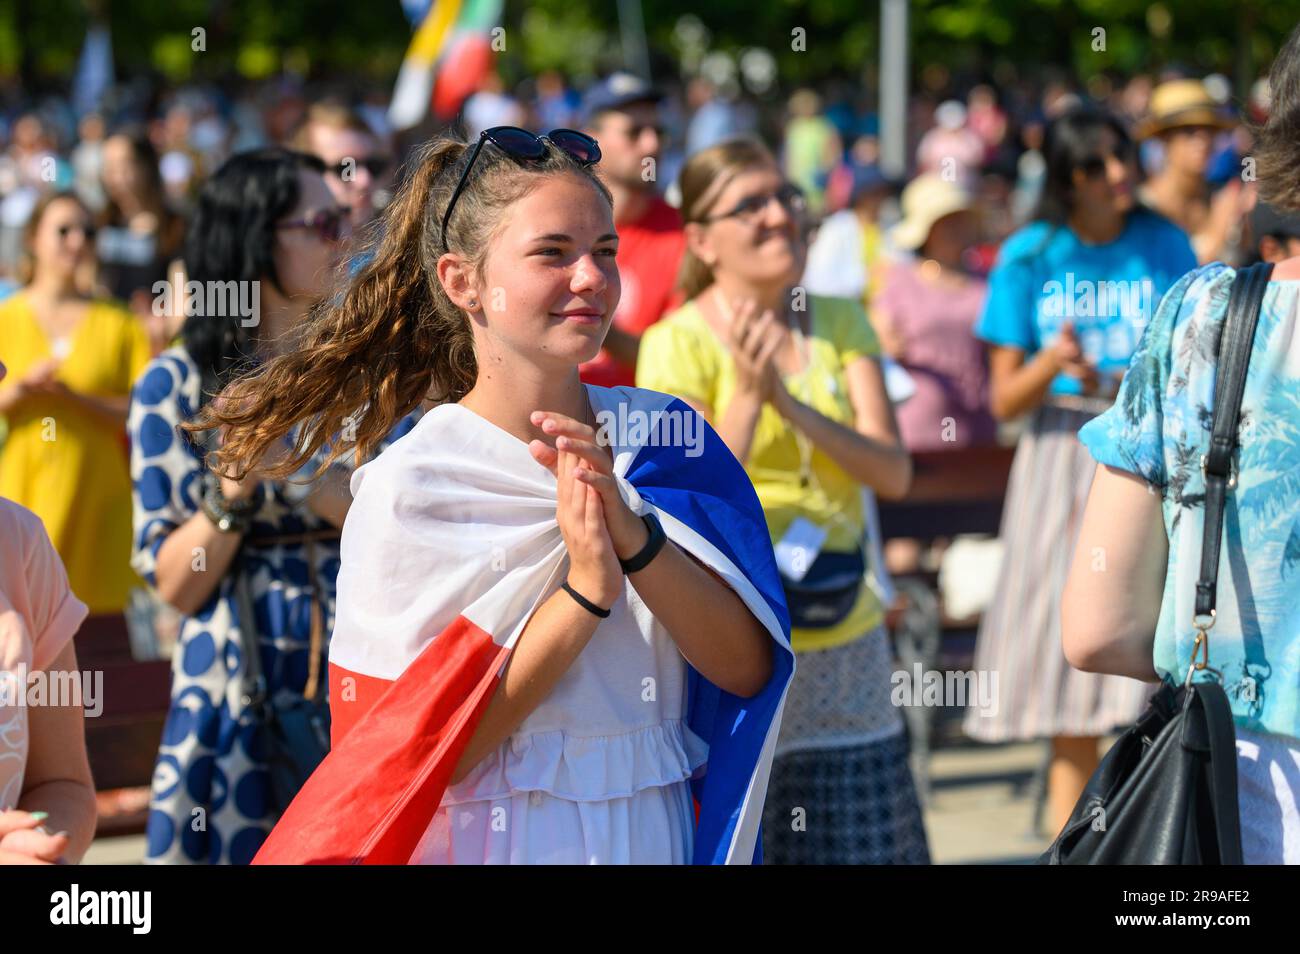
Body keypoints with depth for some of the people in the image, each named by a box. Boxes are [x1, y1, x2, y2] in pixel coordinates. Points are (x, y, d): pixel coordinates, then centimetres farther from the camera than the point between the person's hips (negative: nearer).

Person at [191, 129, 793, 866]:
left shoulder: (666, 438, -2)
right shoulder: (407, 490, -14)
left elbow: (749, 669, -8)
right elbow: (415, 758, -16)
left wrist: (633, 536, -23)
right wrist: (586, 595, -24)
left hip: (656, 834, 4)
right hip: (490, 840, -4)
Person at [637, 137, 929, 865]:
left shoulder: (840, 323, 6)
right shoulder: (679, 343, -7)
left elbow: (894, 473, -4)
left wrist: (790, 404, -18)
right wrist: (749, 395, -26)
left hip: (845, 638, 4)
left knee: (861, 836, 7)